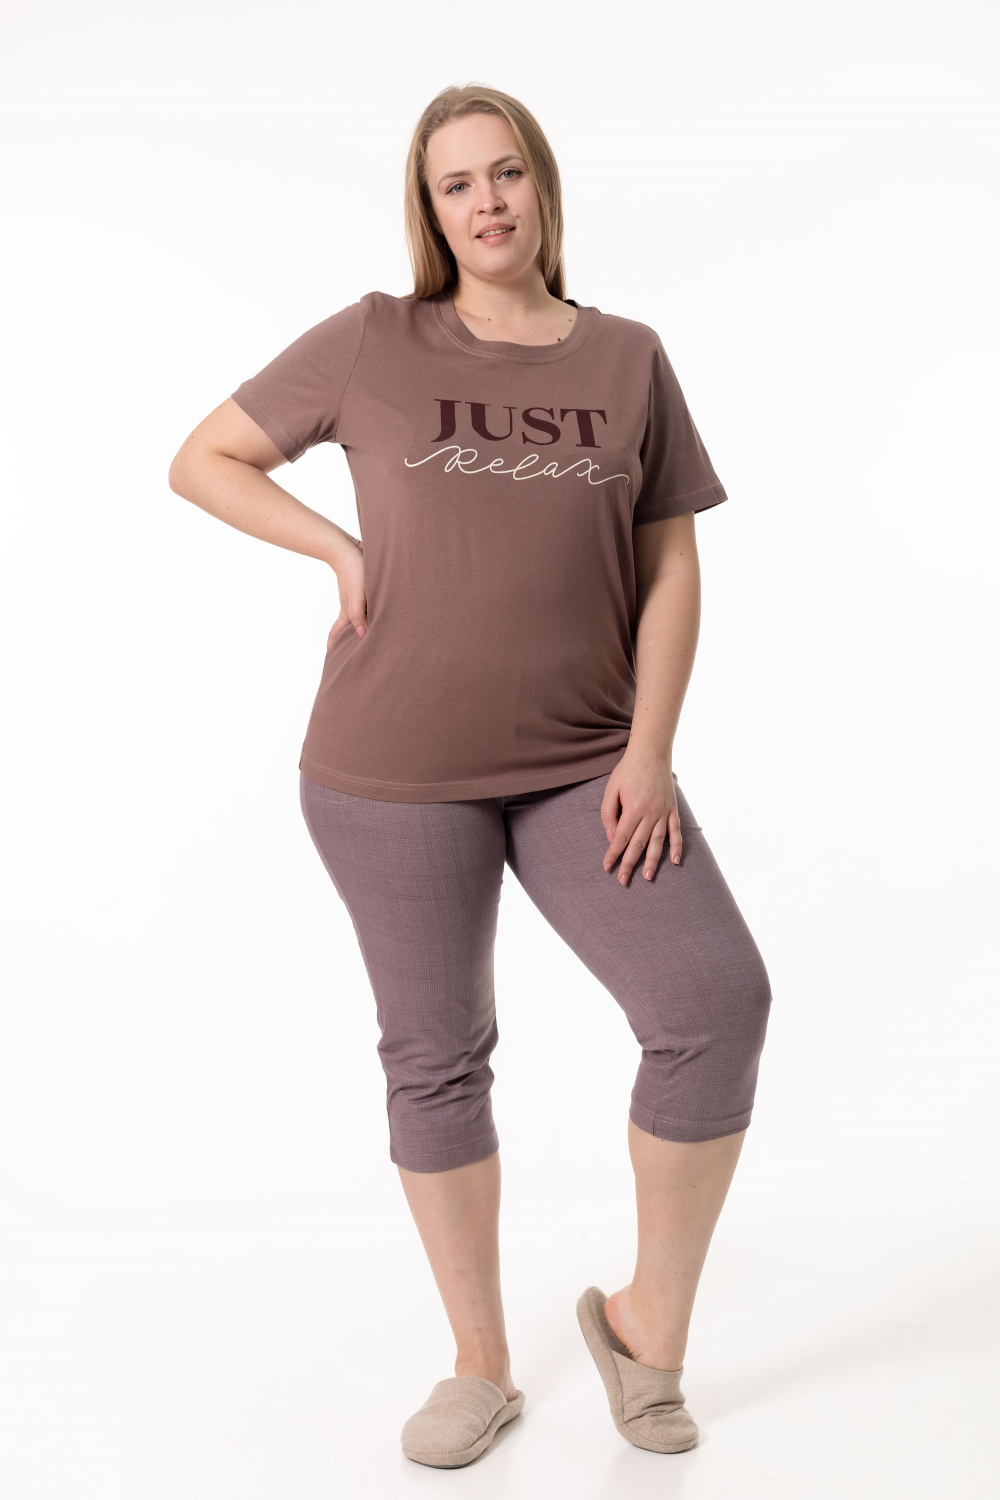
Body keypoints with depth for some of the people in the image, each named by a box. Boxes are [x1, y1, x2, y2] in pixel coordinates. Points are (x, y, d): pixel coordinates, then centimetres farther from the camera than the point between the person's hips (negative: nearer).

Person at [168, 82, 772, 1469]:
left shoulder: (628, 359, 6)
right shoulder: (372, 344, 1)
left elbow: (671, 567, 4)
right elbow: (204, 459, 8)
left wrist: (651, 752, -6)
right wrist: (346, 555, -5)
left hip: (583, 764, 2)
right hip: (394, 770, -1)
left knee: (719, 1006, -12)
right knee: (435, 1058, 6)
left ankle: (650, 1322, 12)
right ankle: (482, 1368, 27)